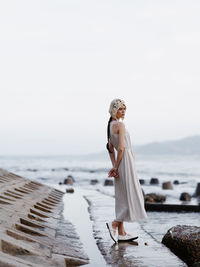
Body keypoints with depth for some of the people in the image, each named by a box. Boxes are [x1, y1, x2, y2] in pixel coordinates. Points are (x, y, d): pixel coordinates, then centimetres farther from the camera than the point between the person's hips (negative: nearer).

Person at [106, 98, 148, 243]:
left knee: (122, 198, 9)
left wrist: (114, 166, 10)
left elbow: (110, 148, 16)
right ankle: (114, 224, -5)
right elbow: (121, 148, -20)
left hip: (120, 164, 9)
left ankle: (121, 233, 11)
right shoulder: (120, 125, -14)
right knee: (133, 197, -3)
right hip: (126, 161, -9)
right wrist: (116, 167, -12)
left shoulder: (110, 125, 14)